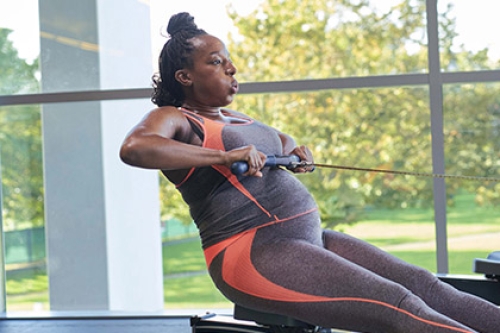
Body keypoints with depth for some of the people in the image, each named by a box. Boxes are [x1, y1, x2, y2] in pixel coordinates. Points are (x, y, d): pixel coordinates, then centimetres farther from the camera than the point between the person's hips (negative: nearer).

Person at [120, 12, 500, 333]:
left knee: (425, 286, -7)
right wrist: (223, 155, -26)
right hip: (250, 252, -9)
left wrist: (292, 149, 20)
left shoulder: (234, 118, 23)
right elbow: (133, 148, -26)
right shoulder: (174, 120, -2)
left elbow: (280, 139, 44)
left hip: (309, 237, 9)